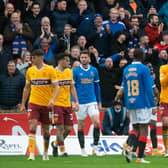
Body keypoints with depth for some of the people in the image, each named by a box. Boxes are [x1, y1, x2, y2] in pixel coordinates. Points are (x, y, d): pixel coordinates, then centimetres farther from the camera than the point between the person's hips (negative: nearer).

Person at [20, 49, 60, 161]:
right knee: (32, 127, -15)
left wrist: (53, 100, -24)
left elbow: (56, 87, -8)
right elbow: (27, 88, 16)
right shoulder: (30, 71, 6)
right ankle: (31, 154, -19)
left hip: (47, 105, -2)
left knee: (46, 130, 8)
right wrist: (23, 104, 14)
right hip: (33, 103, 2)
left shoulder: (50, 70, -5)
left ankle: (45, 153, 27)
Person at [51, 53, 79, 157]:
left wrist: (76, 102, 9)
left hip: (67, 104, 6)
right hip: (57, 104, -6)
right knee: (60, 127, -9)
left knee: (69, 128, 4)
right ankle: (62, 150, -1)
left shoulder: (69, 72, 11)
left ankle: (56, 144, 27)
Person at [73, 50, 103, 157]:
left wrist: (99, 102, 13)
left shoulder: (94, 70, 7)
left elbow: (97, 86, 14)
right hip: (80, 102, -2)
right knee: (81, 126, 3)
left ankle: (95, 147, -4)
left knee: (97, 122, -13)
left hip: (92, 101, 2)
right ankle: (82, 149, 14)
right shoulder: (76, 71, -1)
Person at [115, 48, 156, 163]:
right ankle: (140, 157, -3)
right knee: (143, 129, 0)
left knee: (136, 128, 14)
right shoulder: (144, 69, -8)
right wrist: (153, 106, -9)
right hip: (143, 104, -6)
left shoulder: (126, 70, 10)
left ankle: (129, 146, -13)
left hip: (130, 104, 6)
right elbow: (149, 89, -12)